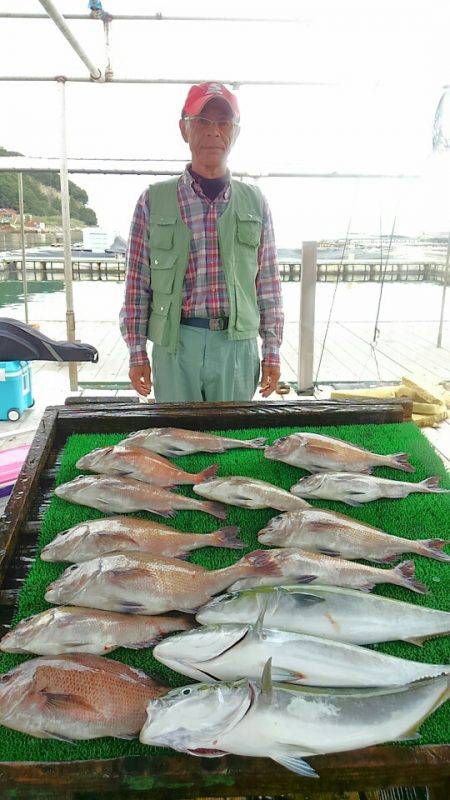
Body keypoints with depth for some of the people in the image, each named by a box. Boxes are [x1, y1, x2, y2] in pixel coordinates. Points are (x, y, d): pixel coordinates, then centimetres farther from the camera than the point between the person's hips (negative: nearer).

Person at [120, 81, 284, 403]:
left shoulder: (255, 202, 9)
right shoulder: (154, 200, 4)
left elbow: (269, 282, 9)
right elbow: (137, 282, 4)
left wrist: (272, 350, 6)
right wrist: (137, 352, 1)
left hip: (237, 343, 2)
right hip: (175, 342, -1)